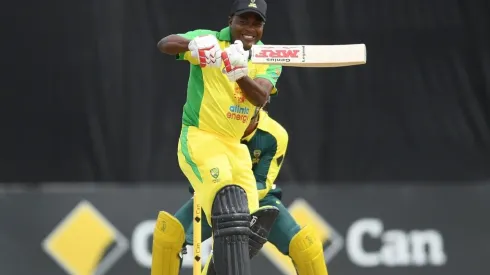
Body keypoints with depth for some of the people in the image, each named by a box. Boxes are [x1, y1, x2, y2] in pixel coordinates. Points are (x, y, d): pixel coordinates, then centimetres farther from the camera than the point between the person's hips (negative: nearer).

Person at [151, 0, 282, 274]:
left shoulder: (269, 61, 4)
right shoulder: (211, 41, -8)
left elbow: (260, 98, -17)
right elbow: (165, 44, -26)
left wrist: (240, 73, -38)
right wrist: (192, 44, -48)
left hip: (235, 147, 6)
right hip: (198, 138, -6)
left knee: (245, 218, 4)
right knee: (228, 204, -28)